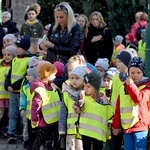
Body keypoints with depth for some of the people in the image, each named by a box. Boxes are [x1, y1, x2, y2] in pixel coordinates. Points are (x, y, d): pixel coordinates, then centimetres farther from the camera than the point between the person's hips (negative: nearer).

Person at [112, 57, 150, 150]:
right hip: (126, 127, 5)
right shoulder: (124, 87, 14)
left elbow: (139, 98, -21)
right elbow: (118, 108, 16)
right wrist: (116, 125, 14)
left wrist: (131, 84, -17)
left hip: (140, 126, -5)